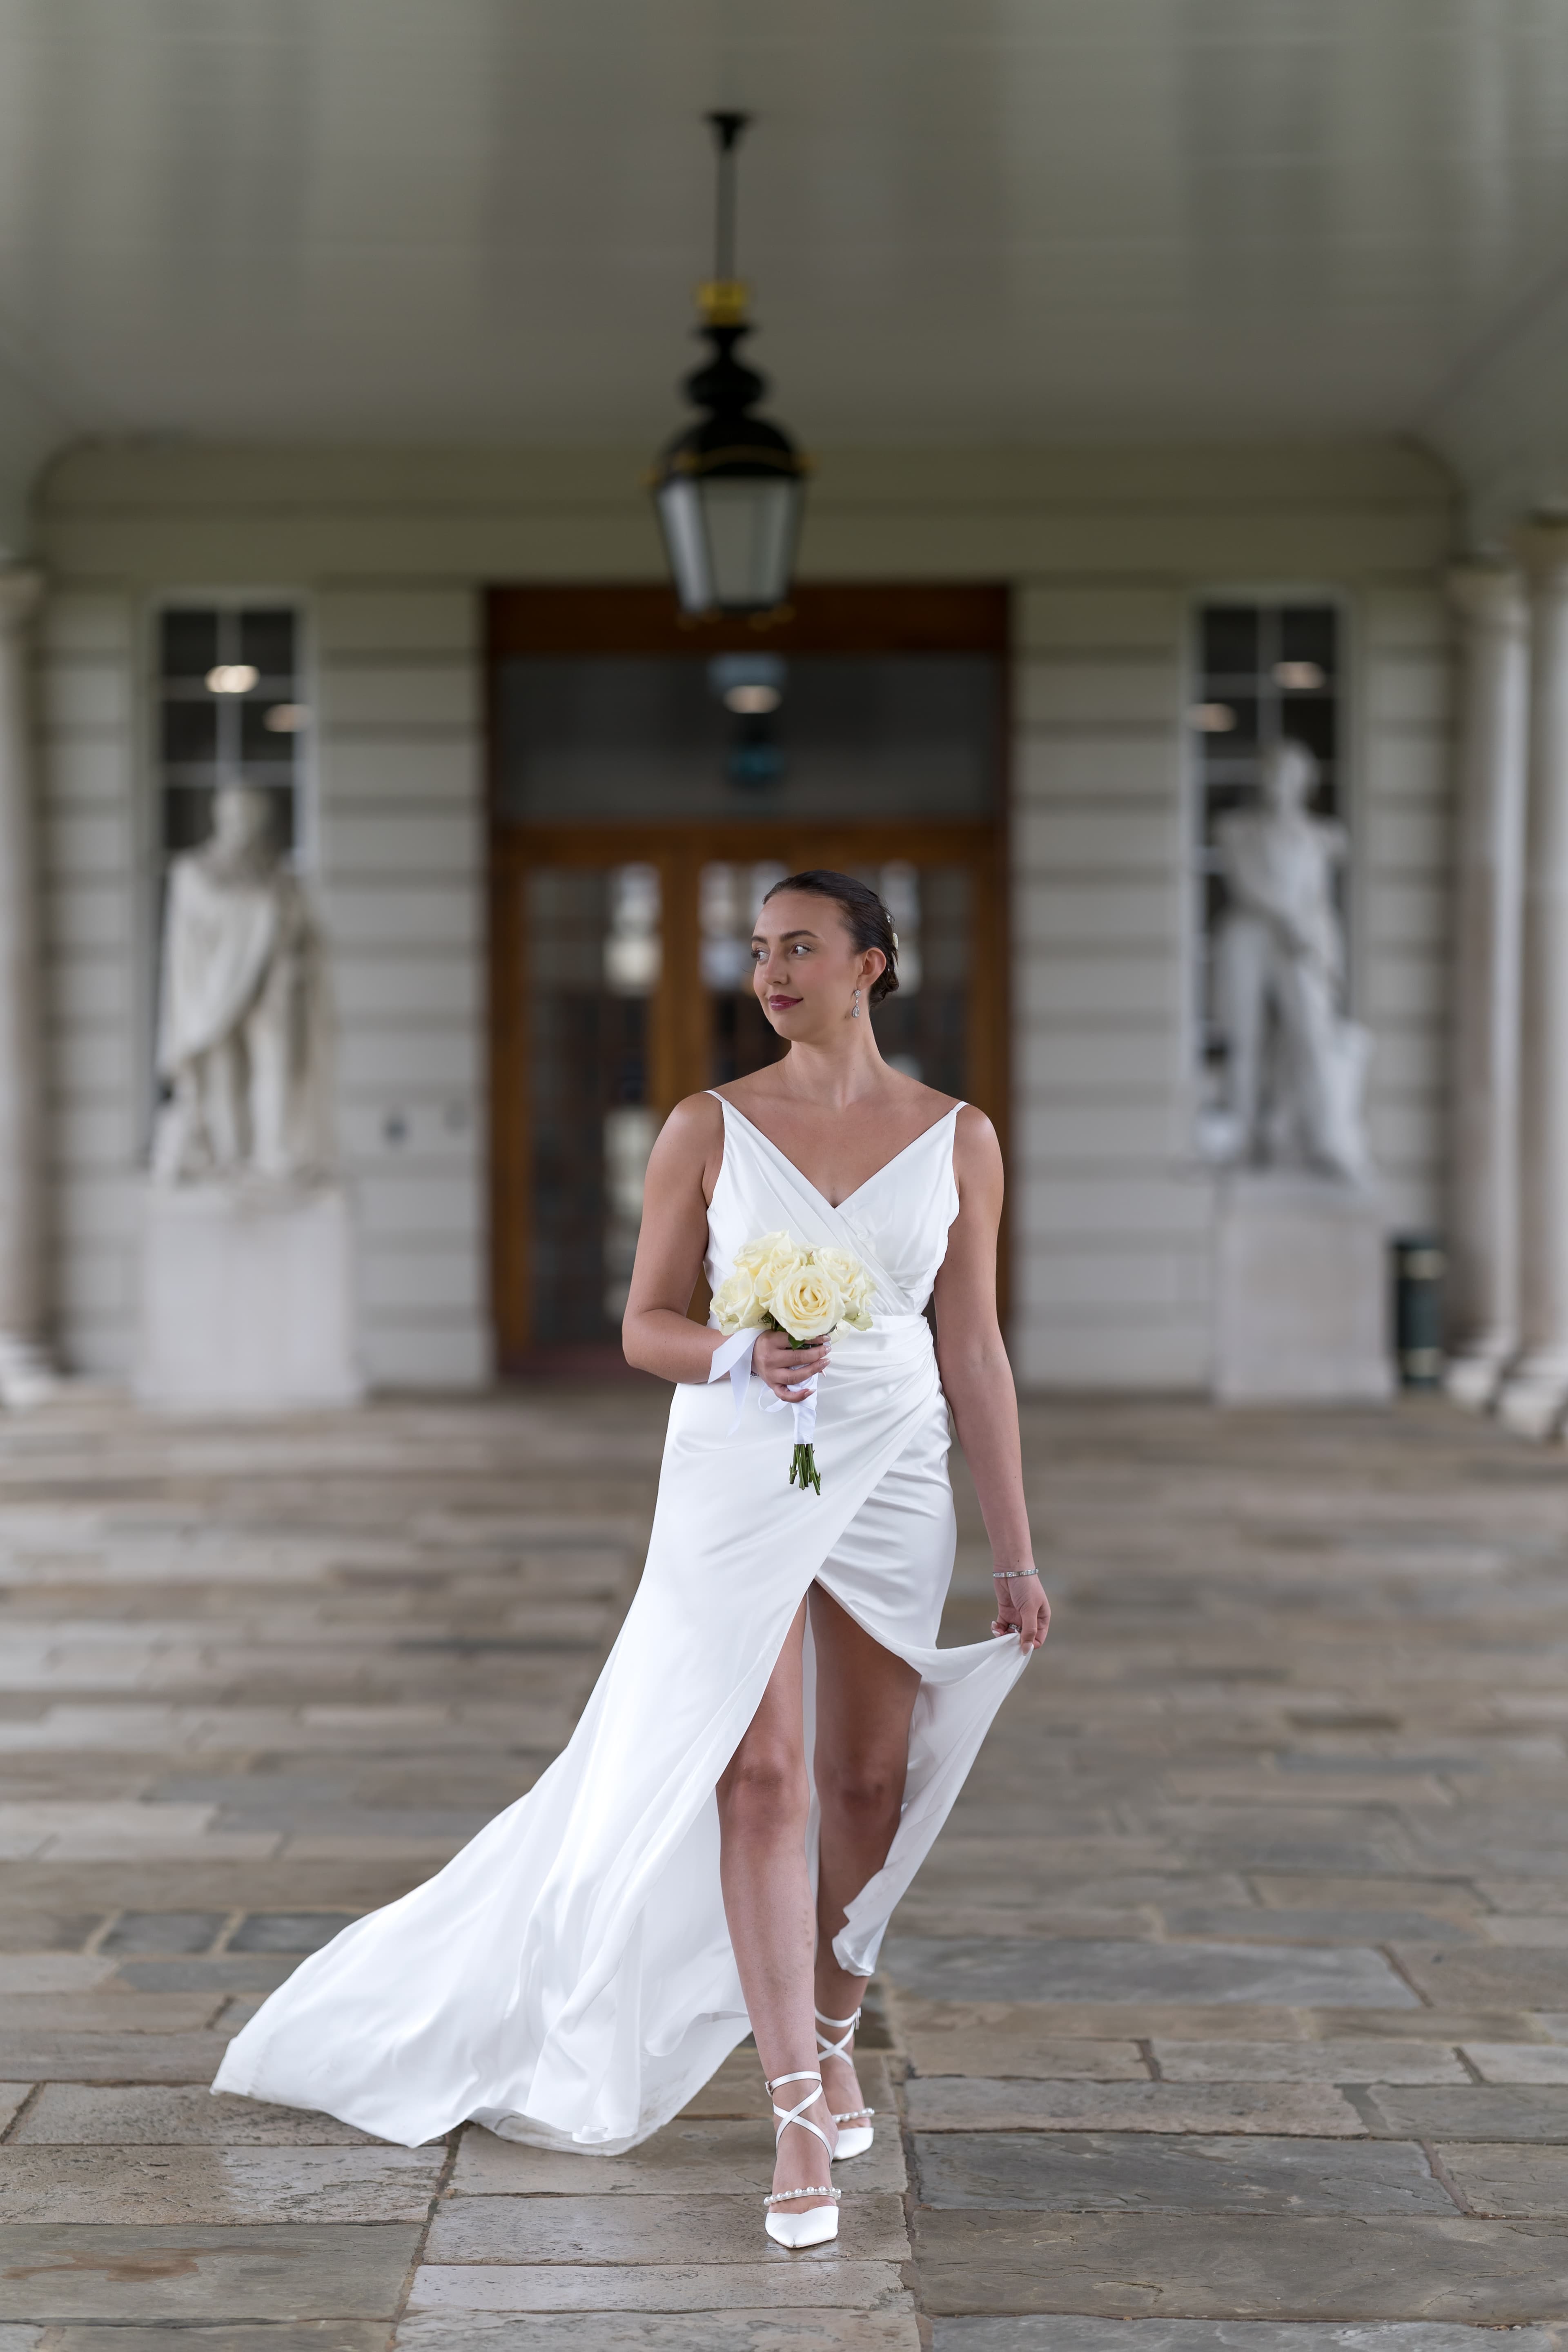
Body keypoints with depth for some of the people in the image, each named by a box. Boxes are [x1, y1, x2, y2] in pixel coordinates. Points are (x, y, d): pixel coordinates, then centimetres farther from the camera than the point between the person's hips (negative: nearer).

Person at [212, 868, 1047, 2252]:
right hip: (736, 1476, -2)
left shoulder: (957, 1139, 3)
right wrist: (739, 1356, -20)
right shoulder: (709, 1129, 0)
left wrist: (1016, 1551, 5)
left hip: (890, 1480, 2)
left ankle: (833, 2039, 32)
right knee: (760, 1779, -10)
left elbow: (974, 1352, 5)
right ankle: (799, 2117, -6)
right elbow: (646, 1325, 3)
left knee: (869, 1784, 8)